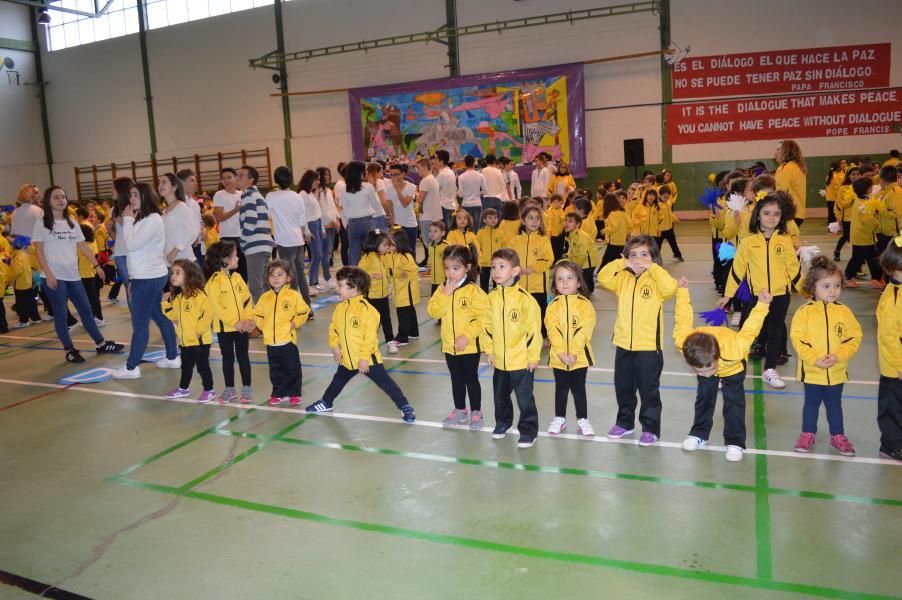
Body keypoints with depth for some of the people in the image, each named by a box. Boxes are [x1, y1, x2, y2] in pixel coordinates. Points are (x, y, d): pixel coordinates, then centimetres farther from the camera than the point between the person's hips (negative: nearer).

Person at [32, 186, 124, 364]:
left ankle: (100, 344, 18)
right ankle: (70, 350, 11)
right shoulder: (42, 223, -4)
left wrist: (96, 265, 5)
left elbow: (83, 246, 12)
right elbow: (39, 251, -7)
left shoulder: (72, 223, 12)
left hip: (73, 275, 5)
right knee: (60, 314, 2)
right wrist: (48, 274, -15)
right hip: (54, 277, -5)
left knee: (86, 310, 10)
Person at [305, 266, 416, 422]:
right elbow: (333, 329, 12)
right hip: (347, 359, 7)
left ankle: (405, 407, 6)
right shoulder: (340, 307, 2)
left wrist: (364, 358, -22)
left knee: (386, 383, -3)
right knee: (337, 382, 27)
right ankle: (326, 403, 49)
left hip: (367, 359, -7)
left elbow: (370, 336, -23)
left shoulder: (366, 309, -22)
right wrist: (335, 346, -2)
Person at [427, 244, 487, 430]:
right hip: (449, 345, 5)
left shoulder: (474, 290, -14)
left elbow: (481, 318, -18)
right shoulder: (442, 289, 2)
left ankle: (476, 413, 22)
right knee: (456, 380, 18)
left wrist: (466, 336, -24)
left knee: (471, 379, 8)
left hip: (469, 346, -5)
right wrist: (445, 294, -18)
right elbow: (433, 312, -8)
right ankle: (460, 411, 32)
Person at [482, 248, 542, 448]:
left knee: (524, 398, 5)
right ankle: (502, 422, 42)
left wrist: (533, 356, -11)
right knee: (500, 395, 22)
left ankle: (529, 430, 21)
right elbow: (487, 326, 7)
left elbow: (534, 329, -14)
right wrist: (489, 350, 5)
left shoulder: (525, 298, -18)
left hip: (522, 360, -5)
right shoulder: (491, 298, -2)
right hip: (499, 360, 6)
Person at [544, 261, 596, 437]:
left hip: (579, 357, -2)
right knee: (561, 389, 14)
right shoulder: (553, 305, -2)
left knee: (578, 388, 8)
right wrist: (561, 353, -18)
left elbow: (584, 330, -13)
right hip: (558, 357, 2)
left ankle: (582, 420, 23)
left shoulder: (584, 304, -7)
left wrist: (574, 353, -19)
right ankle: (559, 418, 28)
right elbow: (552, 331, -9)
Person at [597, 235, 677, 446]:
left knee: (649, 390, 6)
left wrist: (652, 268, -23)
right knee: (623, 387, 18)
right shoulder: (623, 278, 4)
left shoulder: (656, 279, -7)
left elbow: (670, 288, -27)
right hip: (623, 344, 5)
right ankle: (625, 422, 34)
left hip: (649, 346, -5)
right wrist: (621, 264, -16)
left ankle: (650, 428, 18)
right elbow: (603, 278, -9)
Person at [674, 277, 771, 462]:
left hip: (733, 369, -2)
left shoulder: (734, 350, -50)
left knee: (734, 402, -5)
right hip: (707, 363, 2)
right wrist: (682, 291, -18)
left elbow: (748, 331, -36)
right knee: (703, 399, 7)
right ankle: (699, 433, 22)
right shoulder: (682, 342, -41)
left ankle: (735, 442, 4)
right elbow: (683, 320, -26)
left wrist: (762, 305, -38)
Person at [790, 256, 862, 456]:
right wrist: (815, 359, -21)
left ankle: (837, 436, 33)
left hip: (837, 372, 2)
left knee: (835, 404, 17)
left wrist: (838, 356, -16)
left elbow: (854, 338, -3)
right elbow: (797, 339, -14)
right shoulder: (805, 311, -12)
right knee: (811, 403, 14)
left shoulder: (844, 312, -4)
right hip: (812, 371, -2)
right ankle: (808, 434, 30)